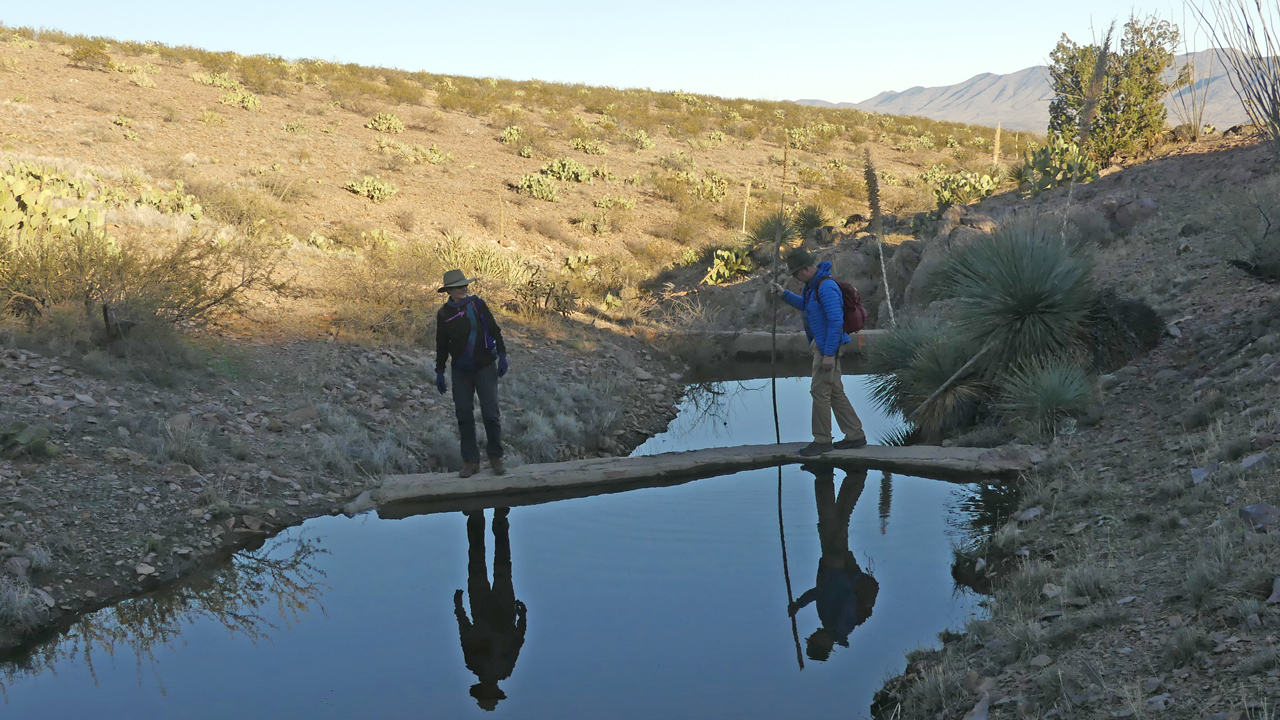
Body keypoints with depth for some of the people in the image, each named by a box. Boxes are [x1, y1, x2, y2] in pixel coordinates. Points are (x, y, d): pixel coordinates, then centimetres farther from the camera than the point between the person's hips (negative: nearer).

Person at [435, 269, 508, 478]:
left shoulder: (477, 304, -3)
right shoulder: (444, 314, 2)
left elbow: (494, 330, 1)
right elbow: (441, 345, 10)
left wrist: (502, 355, -5)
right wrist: (440, 372, 10)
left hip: (485, 367, -2)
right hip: (461, 371, 2)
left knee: (490, 413, -5)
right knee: (464, 415, 1)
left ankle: (496, 457, 9)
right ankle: (470, 461, 10)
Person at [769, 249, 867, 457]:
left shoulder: (826, 287, -23)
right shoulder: (813, 283, 9)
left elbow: (836, 321, -26)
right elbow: (806, 306, 29)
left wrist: (829, 353, -26)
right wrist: (784, 293, 16)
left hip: (828, 346, -10)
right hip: (821, 344, 10)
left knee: (820, 391, -4)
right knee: (835, 392, 12)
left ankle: (822, 440, 6)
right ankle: (855, 436, 16)